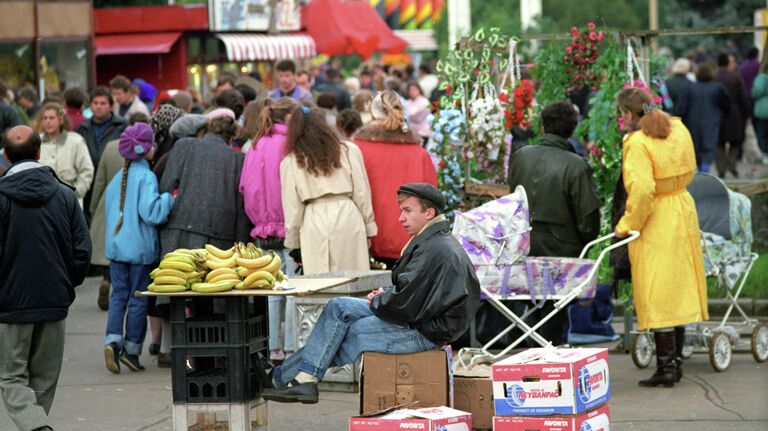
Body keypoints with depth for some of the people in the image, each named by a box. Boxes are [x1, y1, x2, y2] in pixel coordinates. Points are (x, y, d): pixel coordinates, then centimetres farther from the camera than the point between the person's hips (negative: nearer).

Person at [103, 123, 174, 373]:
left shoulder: (118, 177, 8)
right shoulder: (146, 177, -13)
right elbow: (150, 211, -23)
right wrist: (169, 198, -13)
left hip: (115, 246, 5)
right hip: (140, 247, -5)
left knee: (119, 294, 8)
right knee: (138, 297, 4)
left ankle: (112, 339, -10)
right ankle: (131, 349, 7)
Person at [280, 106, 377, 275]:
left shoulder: (290, 162, 9)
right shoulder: (349, 151, 10)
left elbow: (292, 208, 9)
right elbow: (362, 194, 8)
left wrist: (293, 243, 17)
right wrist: (368, 229, 16)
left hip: (314, 224, 0)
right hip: (348, 219, 1)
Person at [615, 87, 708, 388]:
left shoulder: (638, 143, -19)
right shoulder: (679, 131, 5)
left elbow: (642, 190, -26)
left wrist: (627, 225, -15)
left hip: (655, 225, -8)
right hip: (683, 214, 8)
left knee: (657, 296, -3)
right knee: (678, 290, 14)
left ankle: (666, 366, -2)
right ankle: (676, 360, 19)